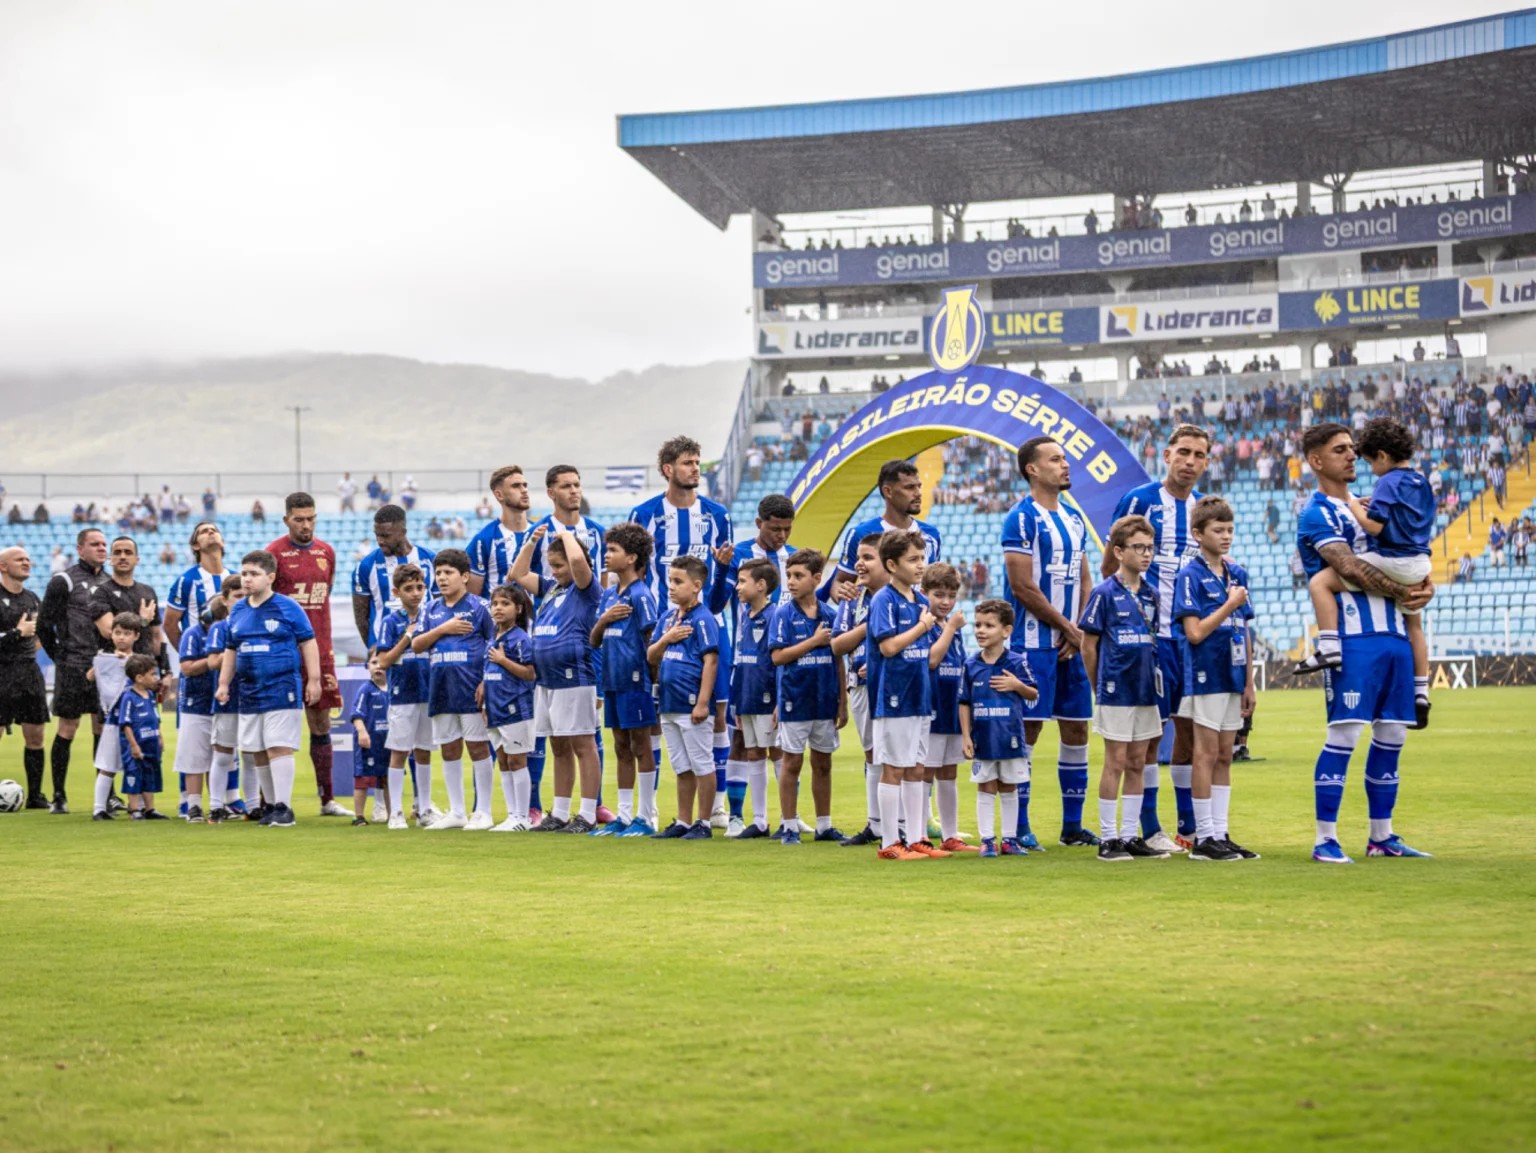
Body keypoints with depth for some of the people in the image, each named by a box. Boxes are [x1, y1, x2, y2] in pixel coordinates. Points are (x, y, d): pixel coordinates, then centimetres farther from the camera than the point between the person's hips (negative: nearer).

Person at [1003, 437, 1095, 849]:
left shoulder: (1073, 518, 14)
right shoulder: (1022, 518, -10)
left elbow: (1084, 580, 16)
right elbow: (1023, 587, -15)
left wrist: (1079, 630, -1)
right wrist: (1067, 627, -10)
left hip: (1071, 641, 8)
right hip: (1035, 642, -8)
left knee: (1077, 728, 8)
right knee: (1028, 728, -6)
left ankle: (1073, 824, 15)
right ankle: (1018, 827, 0)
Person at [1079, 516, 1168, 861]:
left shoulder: (1151, 594, 8)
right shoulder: (1105, 594, -8)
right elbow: (1088, 645, -4)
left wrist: (1152, 681, 10)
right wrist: (1100, 687, 0)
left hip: (1146, 691, 6)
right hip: (1116, 693, -6)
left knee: (1138, 764, 9)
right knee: (1116, 763, -2)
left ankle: (1131, 836, 15)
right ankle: (1108, 838, 3)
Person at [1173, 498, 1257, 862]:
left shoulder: (1237, 573, 11)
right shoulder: (1191, 575, -10)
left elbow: (1245, 633, 15)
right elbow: (1195, 632, -16)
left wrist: (1249, 682, 12)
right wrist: (1230, 605, -14)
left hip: (1233, 678, 7)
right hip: (1206, 677, -7)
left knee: (1224, 756, 9)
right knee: (1207, 753, -3)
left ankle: (1220, 834, 14)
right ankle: (1204, 838, 1)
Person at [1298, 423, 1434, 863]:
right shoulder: (1317, 514, -4)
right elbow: (1351, 569, -16)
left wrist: (1425, 588, 0)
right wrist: (1403, 593, -11)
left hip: (1394, 633, 8)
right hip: (1353, 637, -8)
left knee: (1392, 737, 9)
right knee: (1344, 736, -10)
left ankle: (1382, 837, 17)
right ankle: (1326, 839, -6)